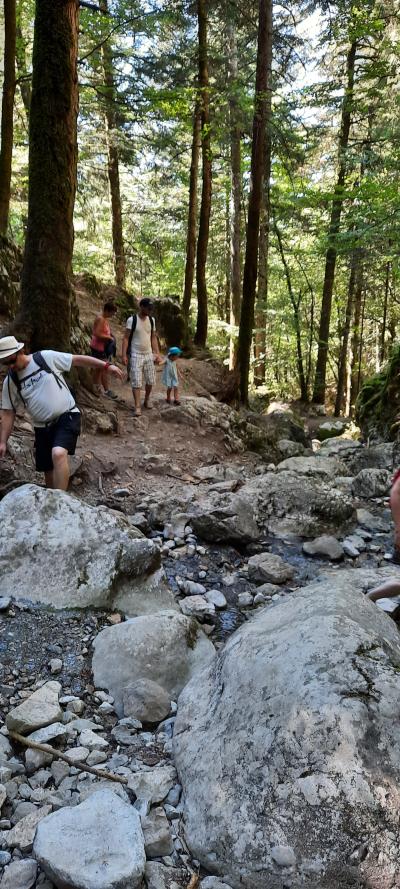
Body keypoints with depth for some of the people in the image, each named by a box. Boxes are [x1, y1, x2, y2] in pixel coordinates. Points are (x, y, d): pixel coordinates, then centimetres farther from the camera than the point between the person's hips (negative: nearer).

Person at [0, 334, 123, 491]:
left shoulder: (46, 357, -10)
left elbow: (78, 360, -4)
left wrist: (106, 366, -6)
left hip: (67, 417, -5)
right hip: (42, 426, 5)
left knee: (58, 454, -29)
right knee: (48, 470, 8)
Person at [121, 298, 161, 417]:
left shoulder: (151, 320, 6)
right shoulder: (132, 320, -10)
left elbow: (153, 338, 12)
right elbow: (126, 338, -10)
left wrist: (157, 353, 6)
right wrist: (124, 355, -17)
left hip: (149, 355, 5)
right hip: (135, 355, -5)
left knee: (150, 381, 9)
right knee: (136, 382, -7)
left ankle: (146, 401, 30)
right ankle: (137, 407, -4)